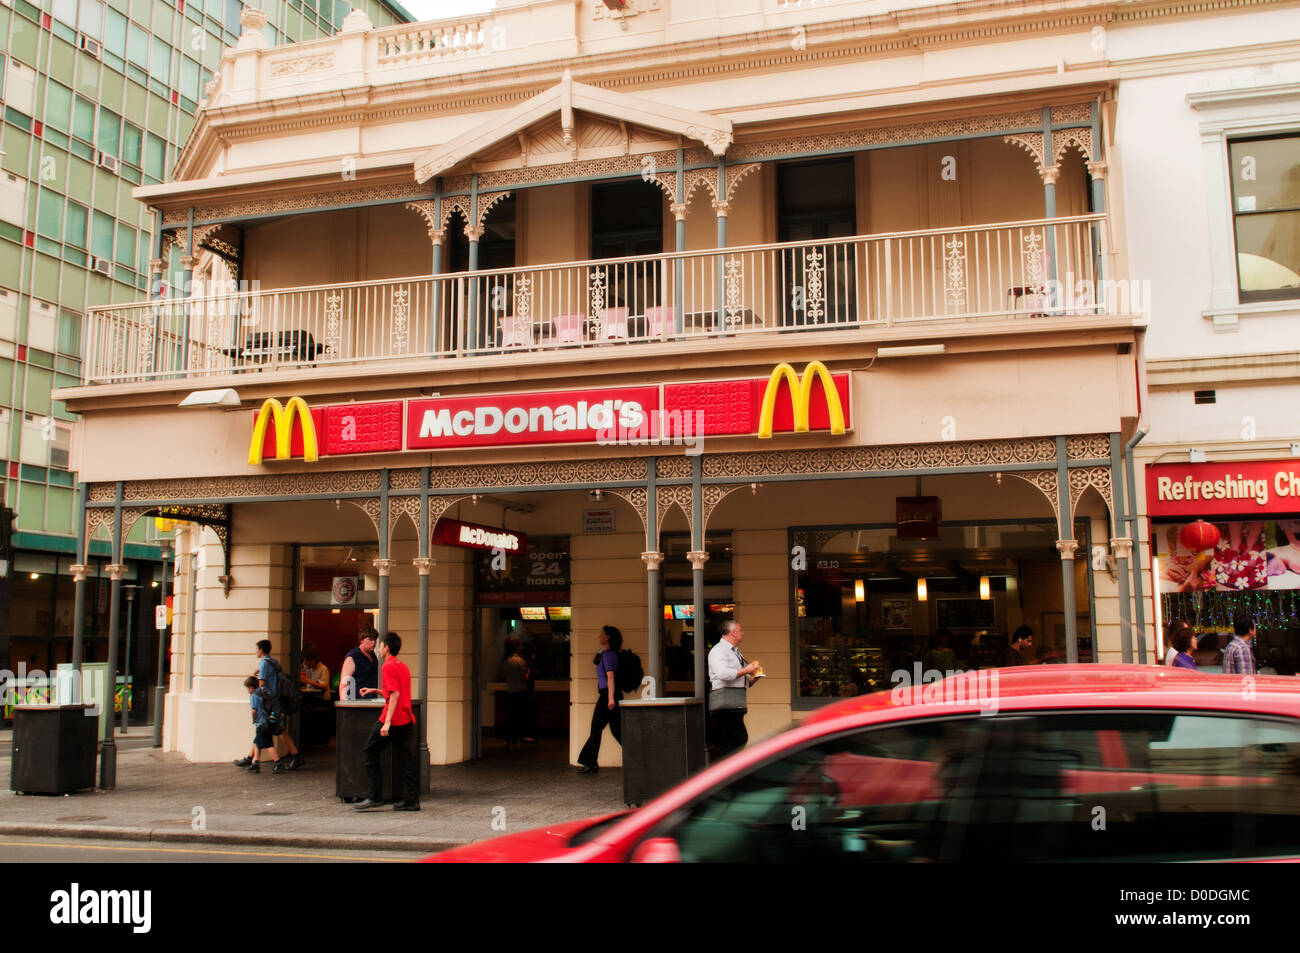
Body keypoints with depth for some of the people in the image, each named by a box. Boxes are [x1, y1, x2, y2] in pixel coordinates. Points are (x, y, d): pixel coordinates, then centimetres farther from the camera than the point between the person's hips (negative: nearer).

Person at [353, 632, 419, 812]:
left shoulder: (389, 666, -10)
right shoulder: (403, 666, 17)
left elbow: (394, 695, -19)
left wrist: (387, 722, -23)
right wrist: (376, 690, 30)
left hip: (392, 719, -8)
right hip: (407, 719, 8)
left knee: (370, 753, 5)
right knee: (404, 758, 7)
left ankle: (375, 797, 4)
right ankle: (411, 799, 3)